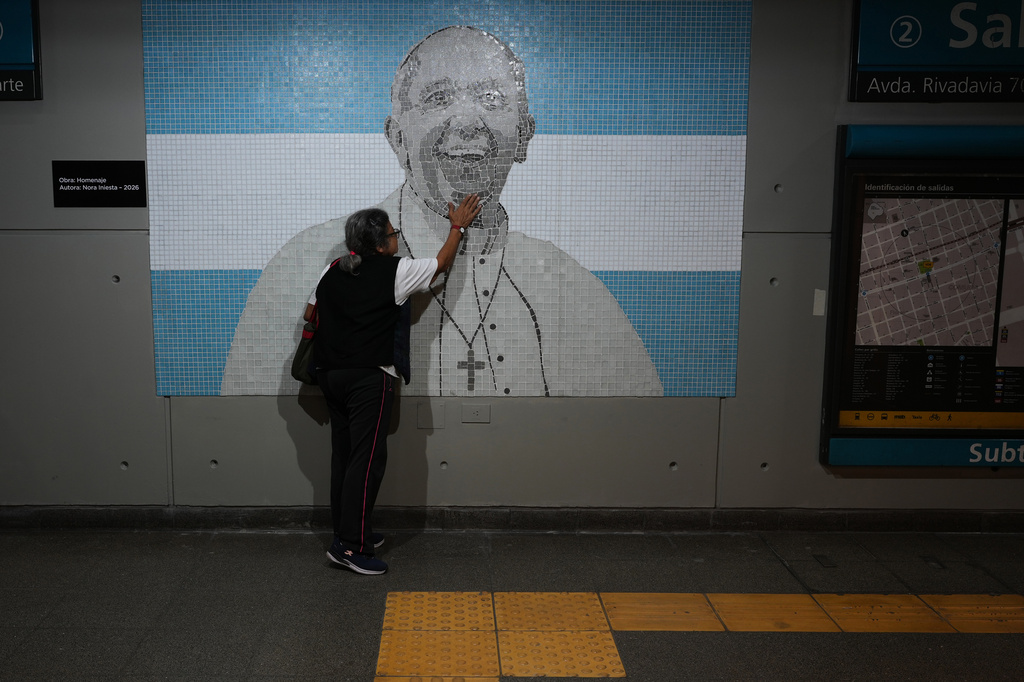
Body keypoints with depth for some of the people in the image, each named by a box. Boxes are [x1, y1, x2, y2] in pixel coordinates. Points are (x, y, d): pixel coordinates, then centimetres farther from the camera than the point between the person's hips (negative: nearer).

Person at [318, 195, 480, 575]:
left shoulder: (332, 272, 9)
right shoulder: (394, 271, -8)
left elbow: (313, 317, 16)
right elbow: (442, 263, 7)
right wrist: (458, 226, 21)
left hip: (331, 374, 8)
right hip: (369, 378, -7)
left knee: (344, 455, 14)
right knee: (367, 459, -5)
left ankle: (346, 532, 24)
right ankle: (349, 545, -6)